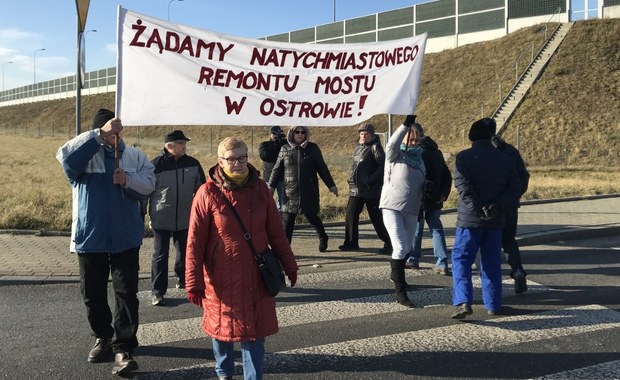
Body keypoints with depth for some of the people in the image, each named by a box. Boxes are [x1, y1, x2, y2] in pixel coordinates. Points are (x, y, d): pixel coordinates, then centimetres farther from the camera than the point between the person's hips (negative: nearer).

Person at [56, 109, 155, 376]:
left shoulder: (135, 156, 4)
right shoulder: (84, 154, -2)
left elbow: (149, 184, -3)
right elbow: (66, 155, -24)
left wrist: (128, 180, -22)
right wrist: (100, 134, -31)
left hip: (125, 237, 0)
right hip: (89, 237, 0)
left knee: (126, 293, -2)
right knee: (92, 293, 12)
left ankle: (123, 347, 4)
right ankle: (103, 337, 32)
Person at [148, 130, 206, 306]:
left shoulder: (192, 164, 0)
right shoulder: (156, 164, -9)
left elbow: (201, 189, 10)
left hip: (185, 219, 4)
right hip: (161, 220, -3)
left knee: (185, 252, 16)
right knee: (160, 255, 2)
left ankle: (182, 278, 38)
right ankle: (157, 291, 10)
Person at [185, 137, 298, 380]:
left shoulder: (259, 188, -1)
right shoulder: (208, 193, -11)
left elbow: (276, 232, 7)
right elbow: (195, 242, -10)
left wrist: (288, 265, 10)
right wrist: (194, 282, -12)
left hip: (256, 276, 2)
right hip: (222, 277, -2)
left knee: (255, 331, 6)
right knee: (223, 326, 15)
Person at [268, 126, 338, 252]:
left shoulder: (312, 148, 2)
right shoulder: (285, 149, 5)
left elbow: (322, 168, 5)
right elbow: (277, 169, 8)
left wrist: (331, 185, 6)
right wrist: (271, 186, 2)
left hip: (309, 192, -1)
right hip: (290, 192, 1)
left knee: (312, 216, 9)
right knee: (287, 220, -4)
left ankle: (323, 238, 36)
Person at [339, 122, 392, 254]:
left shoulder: (375, 147, -8)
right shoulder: (358, 147, 14)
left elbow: (382, 166, -14)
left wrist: (371, 180, -19)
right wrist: (351, 179, 13)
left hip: (371, 189, -7)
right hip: (355, 188, 7)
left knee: (376, 218, -2)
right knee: (350, 215, 6)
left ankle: (388, 243, 9)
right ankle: (351, 242, 18)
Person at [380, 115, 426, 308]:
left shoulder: (418, 157, 13)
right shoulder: (395, 155, -4)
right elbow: (391, 144, -29)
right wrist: (406, 124, -36)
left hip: (412, 209, 6)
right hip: (392, 207, -6)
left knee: (407, 247, 19)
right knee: (400, 247, -15)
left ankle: (396, 274, 45)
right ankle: (400, 292, -11)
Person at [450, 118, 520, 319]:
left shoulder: (463, 157, -5)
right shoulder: (504, 159, 8)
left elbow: (463, 186, -17)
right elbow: (514, 188, 1)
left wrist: (477, 209, -17)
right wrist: (498, 204, -9)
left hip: (470, 218, -4)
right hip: (495, 220, 4)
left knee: (461, 259, 2)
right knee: (492, 262, 13)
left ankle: (463, 301, -12)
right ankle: (493, 305, 18)